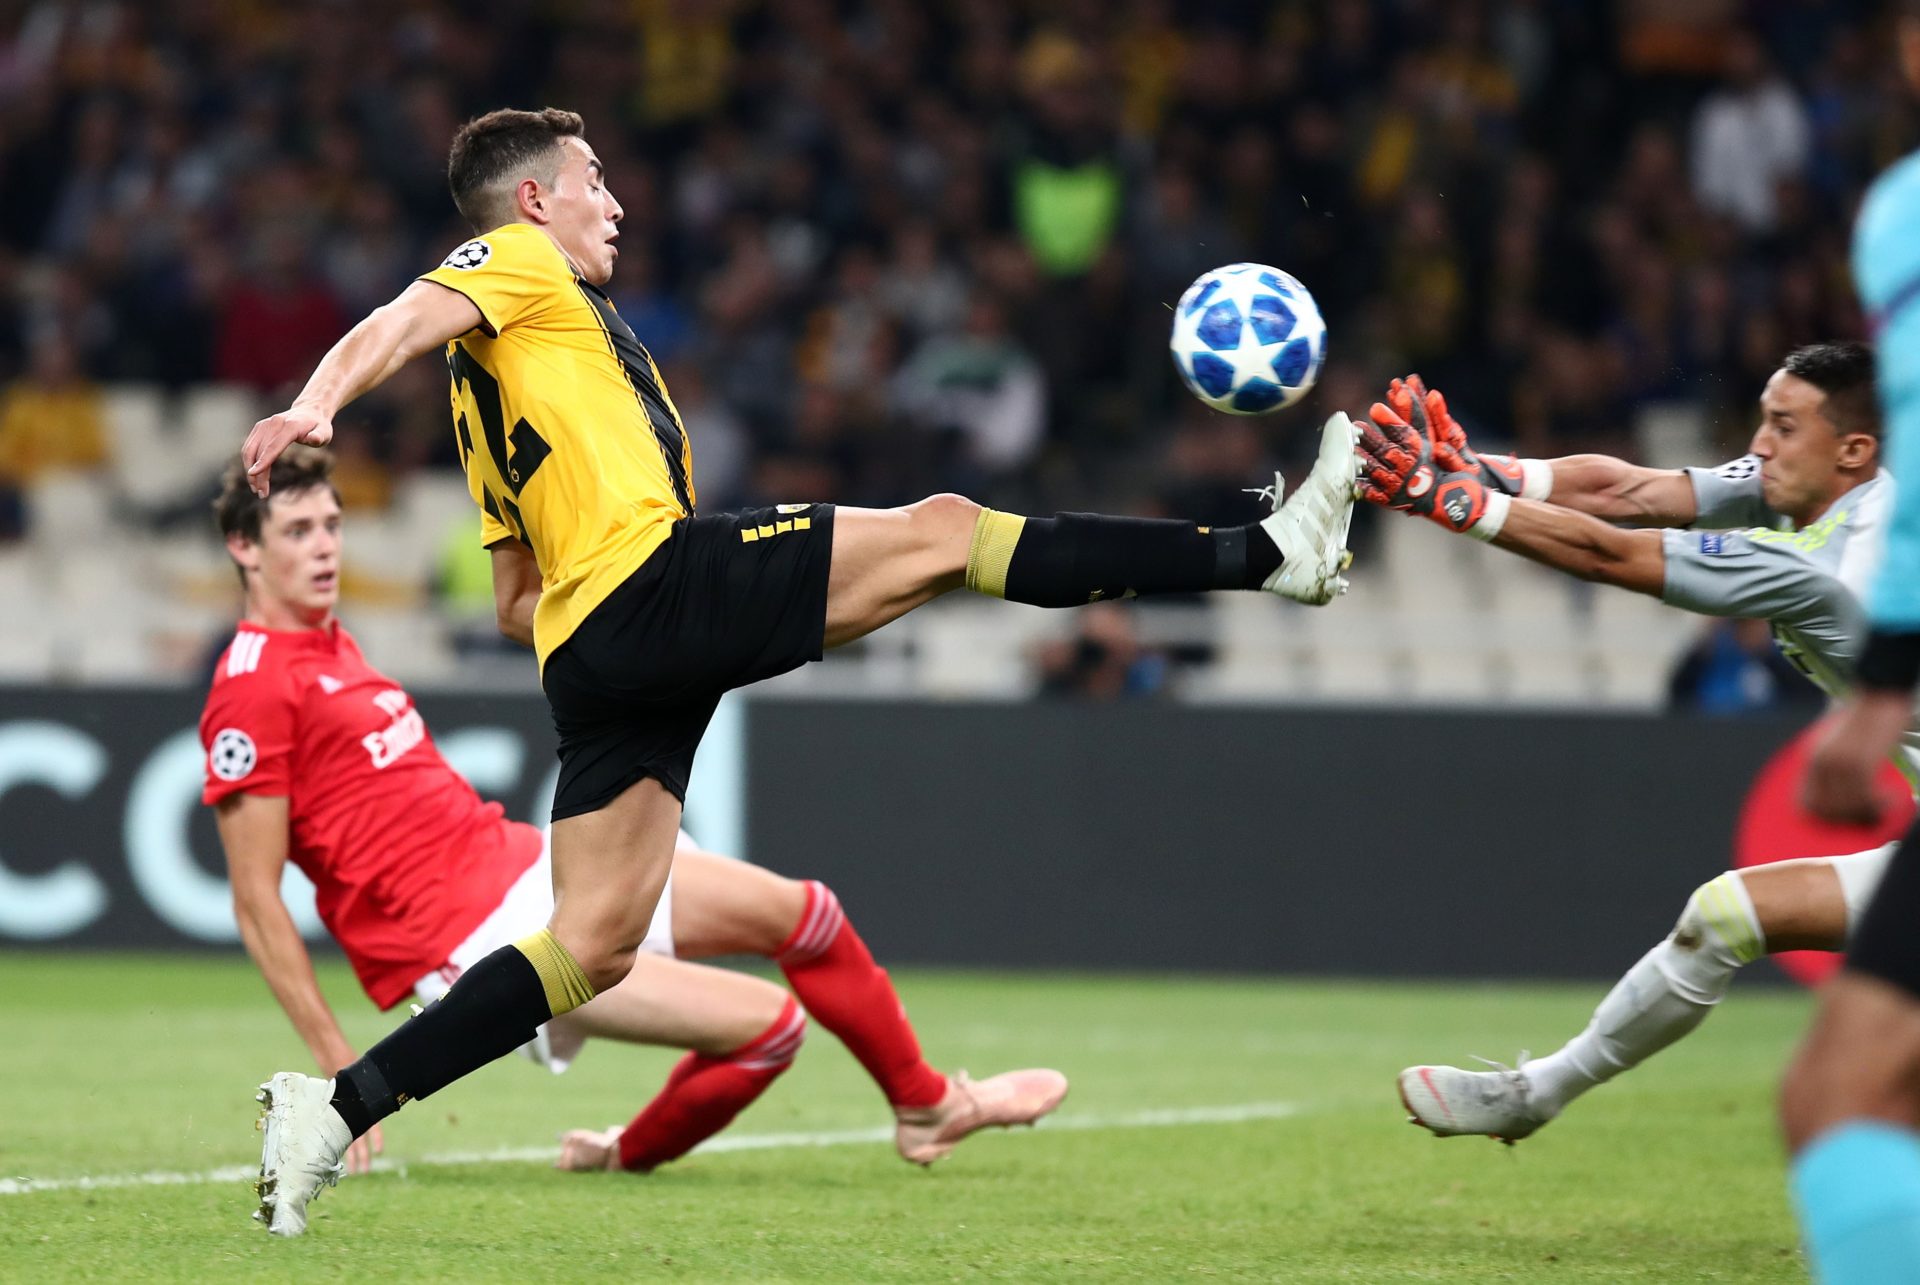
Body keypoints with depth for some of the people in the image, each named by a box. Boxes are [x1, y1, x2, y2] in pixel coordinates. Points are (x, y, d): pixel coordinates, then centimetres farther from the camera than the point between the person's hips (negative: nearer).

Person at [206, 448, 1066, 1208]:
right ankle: (632, 1155, 10)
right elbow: (256, 901, -18)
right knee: (766, 1021, -17)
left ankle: (926, 1104, 28)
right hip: (471, 937, -10)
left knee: (798, 911, 9)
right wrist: (340, 1067, -20)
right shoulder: (253, 689, -16)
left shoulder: (328, 640, 14)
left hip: (518, 859, 10)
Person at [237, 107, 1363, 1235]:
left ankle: (335, 1107, -5)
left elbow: (517, 602, 34)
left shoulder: (485, 392, 33)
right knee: (943, 530, -8)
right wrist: (317, 405, -34)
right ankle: (1270, 553, -10)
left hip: (590, 657, 9)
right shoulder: (520, 263, 7)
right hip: (653, 580, -9)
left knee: (594, 948, 2)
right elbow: (400, 325, -15)